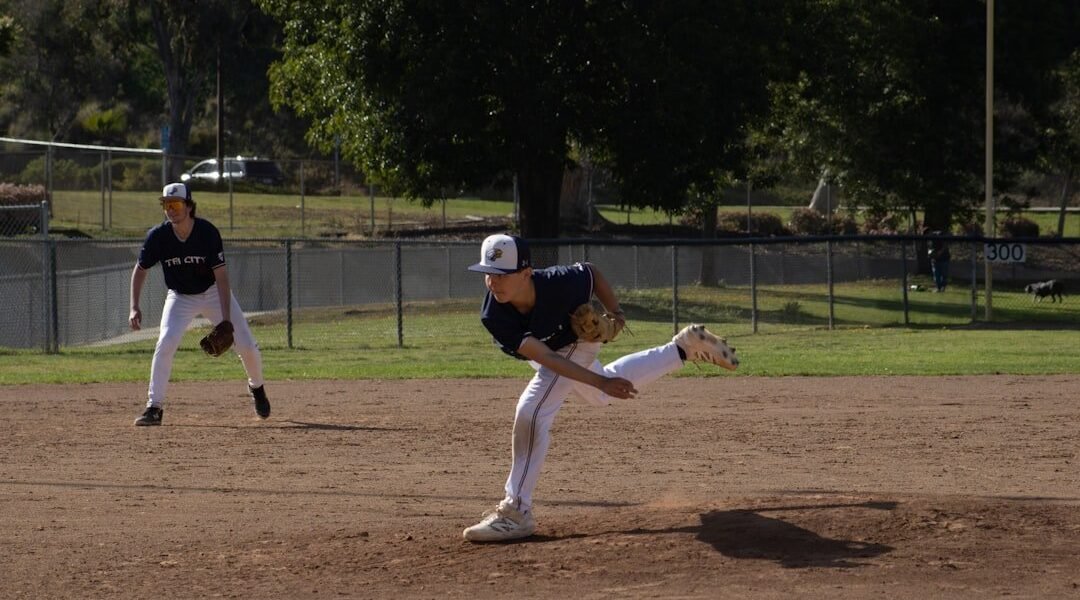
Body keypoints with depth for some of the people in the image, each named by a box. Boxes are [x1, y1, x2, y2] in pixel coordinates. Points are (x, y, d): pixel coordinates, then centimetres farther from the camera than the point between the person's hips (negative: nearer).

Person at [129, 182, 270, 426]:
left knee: (247, 346, -4)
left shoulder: (207, 232, -25)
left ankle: (257, 387, 28)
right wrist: (135, 308, -16)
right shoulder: (158, 236, -20)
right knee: (165, 344, -23)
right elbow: (140, 269, -5)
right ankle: (154, 407, -17)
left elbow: (221, 276, -23)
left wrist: (226, 319, -30)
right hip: (180, 297, 1)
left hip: (213, 293, -1)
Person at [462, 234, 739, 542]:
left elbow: (591, 272, -13)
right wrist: (601, 382, -49)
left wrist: (615, 314, -21)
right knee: (601, 394, 31)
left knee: (531, 411, -22)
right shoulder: (493, 317, -37)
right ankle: (683, 347, 48)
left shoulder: (556, 283, -39)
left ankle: (516, 512, -16)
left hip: (577, 342, -5)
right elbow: (544, 358, -42)